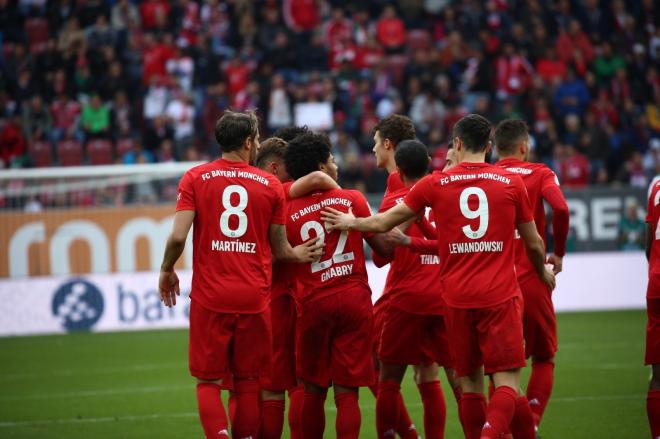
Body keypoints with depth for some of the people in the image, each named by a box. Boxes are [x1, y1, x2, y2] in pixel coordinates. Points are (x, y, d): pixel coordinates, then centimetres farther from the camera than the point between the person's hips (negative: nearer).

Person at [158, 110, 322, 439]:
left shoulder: (195, 178, -1)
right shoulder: (270, 185, 3)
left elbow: (178, 236, -10)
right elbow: (279, 249, 9)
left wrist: (167, 270, 8)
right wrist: (299, 255, 31)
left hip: (209, 299, -1)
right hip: (254, 298, 1)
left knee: (208, 381, 5)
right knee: (248, 383, 11)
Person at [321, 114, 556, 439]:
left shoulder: (435, 184, 2)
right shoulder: (511, 183, 2)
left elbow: (383, 223, 11)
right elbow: (534, 244, 12)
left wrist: (350, 222, 31)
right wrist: (544, 272, 33)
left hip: (457, 299, 1)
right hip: (500, 296, -1)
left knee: (470, 384, 10)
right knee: (507, 382, -5)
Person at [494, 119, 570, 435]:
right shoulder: (539, 174, -1)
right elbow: (560, 208, -18)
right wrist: (558, 253, -4)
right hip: (532, 281, -2)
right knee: (543, 359, 12)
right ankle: (531, 423, -6)